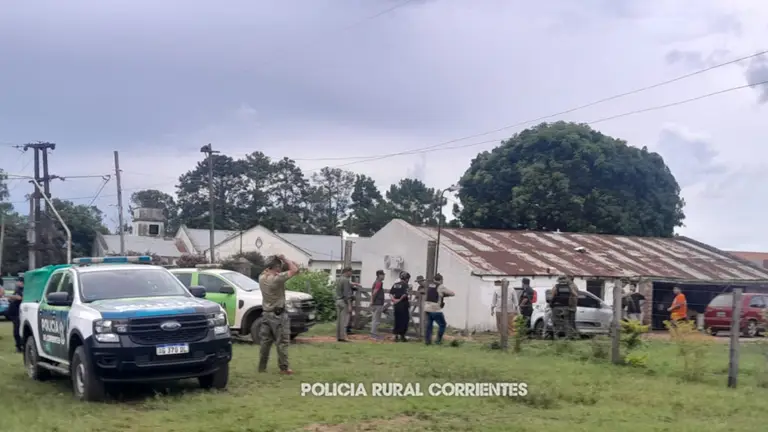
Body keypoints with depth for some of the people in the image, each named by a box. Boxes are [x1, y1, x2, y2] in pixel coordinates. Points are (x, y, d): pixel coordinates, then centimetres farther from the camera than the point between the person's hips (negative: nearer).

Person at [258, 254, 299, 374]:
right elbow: (295, 270, -19)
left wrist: (270, 265, 12)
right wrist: (285, 259, -7)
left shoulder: (262, 278, 2)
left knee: (265, 341, 13)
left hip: (266, 314, 7)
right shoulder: (278, 278, -20)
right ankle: (284, 368, 1)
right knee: (282, 342, 0)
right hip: (278, 315, -7)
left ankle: (262, 366, 17)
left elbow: (266, 271, 27)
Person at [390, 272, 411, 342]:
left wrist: (394, 300, -3)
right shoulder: (405, 285, -9)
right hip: (403, 304, -6)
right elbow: (405, 294, -22)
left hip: (396, 304, 6)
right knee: (404, 320, 4)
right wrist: (400, 299, -10)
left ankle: (396, 335, 13)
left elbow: (390, 293, 5)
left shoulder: (395, 284, 11)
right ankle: (402, 335, 4)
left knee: (397, 320, 13)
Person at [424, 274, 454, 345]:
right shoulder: (441, 287, -7)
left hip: (427, 308, 6)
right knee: (442, 325, 7)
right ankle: (438, 340, 5)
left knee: (429, 325, 13)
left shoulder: (428, 285, 9)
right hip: (436, 310, -6)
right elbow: (453, 293, -3)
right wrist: (444, 295, 13)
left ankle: (427, 340, 9)